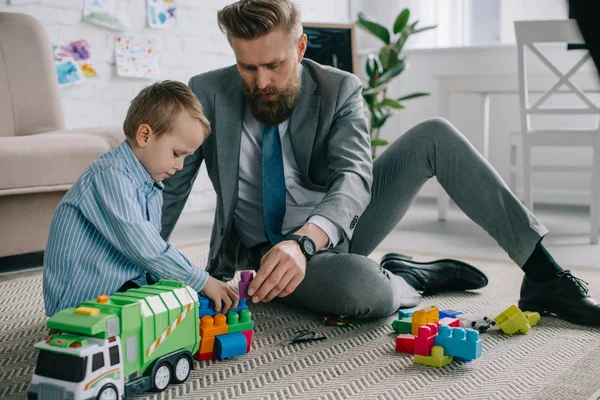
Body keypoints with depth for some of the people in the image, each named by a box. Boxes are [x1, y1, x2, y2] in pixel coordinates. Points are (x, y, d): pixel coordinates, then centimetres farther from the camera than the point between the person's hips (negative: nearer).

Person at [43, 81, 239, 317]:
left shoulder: (152, 188, 14)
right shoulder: (111, 175, -19)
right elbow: (142, 247, -26)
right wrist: (201, 281, -20)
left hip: (127, 288, 10)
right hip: (81, 303, -10)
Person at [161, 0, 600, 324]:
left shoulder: (339, 90, -10)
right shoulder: (208, 95, -9)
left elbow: (354, 177, -26)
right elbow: (171, 185, -4)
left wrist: (304, 240, -46)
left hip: (337, 227, 3)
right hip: (270, 254, -2)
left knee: (436, 135, -17)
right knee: (361, 287, -40)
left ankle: (543, 277, -14)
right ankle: (413, 277, -2)